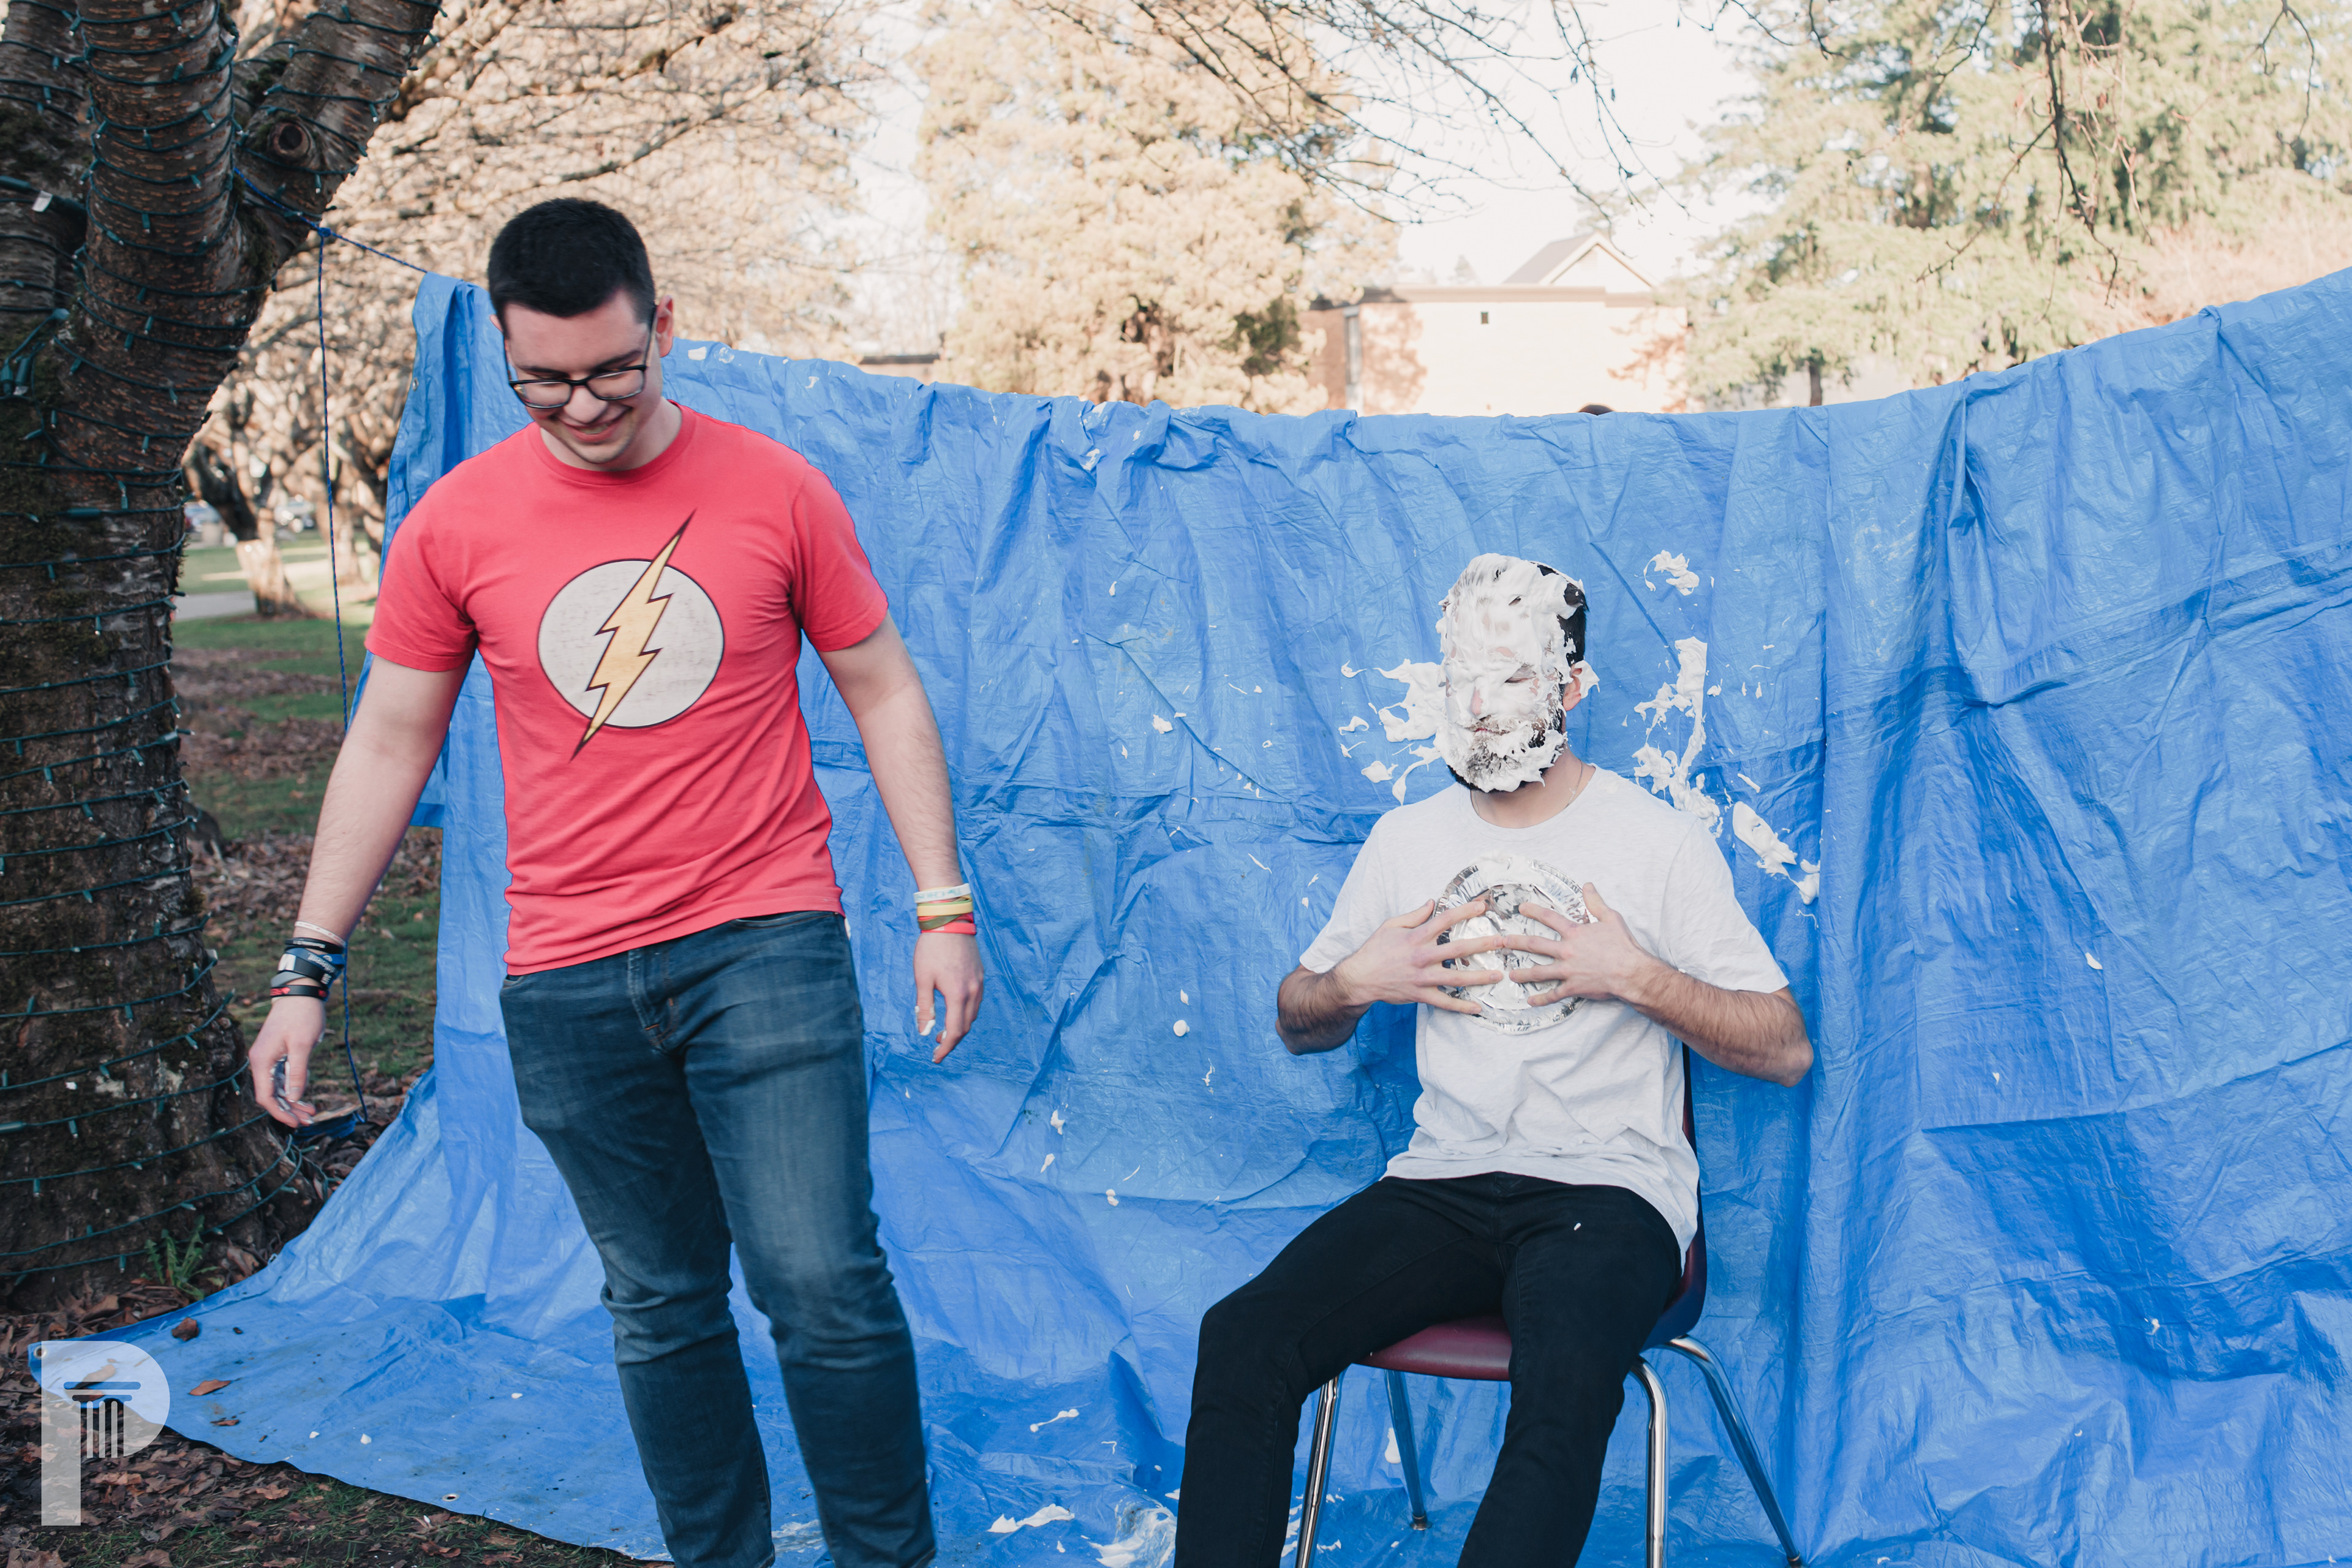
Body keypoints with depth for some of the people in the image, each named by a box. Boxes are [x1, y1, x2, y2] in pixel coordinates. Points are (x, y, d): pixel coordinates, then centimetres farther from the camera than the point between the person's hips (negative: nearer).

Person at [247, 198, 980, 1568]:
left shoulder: (774, 490, -1)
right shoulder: (457, 522, 2)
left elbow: (884, 693, 5)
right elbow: (390, 745, 9)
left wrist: (942, 905, -1)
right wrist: (310, 968, 7)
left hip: (767, 946, -2)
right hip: (568, 983, 2)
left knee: (824, 1283, -8)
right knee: (661, 1310, 11)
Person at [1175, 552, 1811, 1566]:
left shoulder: (1659, 842, 2)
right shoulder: (1407, 840, 13)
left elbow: (1786, 1049, 2)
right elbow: (1299, 1025, 22)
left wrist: (1635, 976, -10)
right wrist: (1357, 981, 0)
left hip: (1608, 1188, -3)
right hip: (1442, 1181, 3)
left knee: (1567, 1376, -37)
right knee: (1242, 1336, -23)